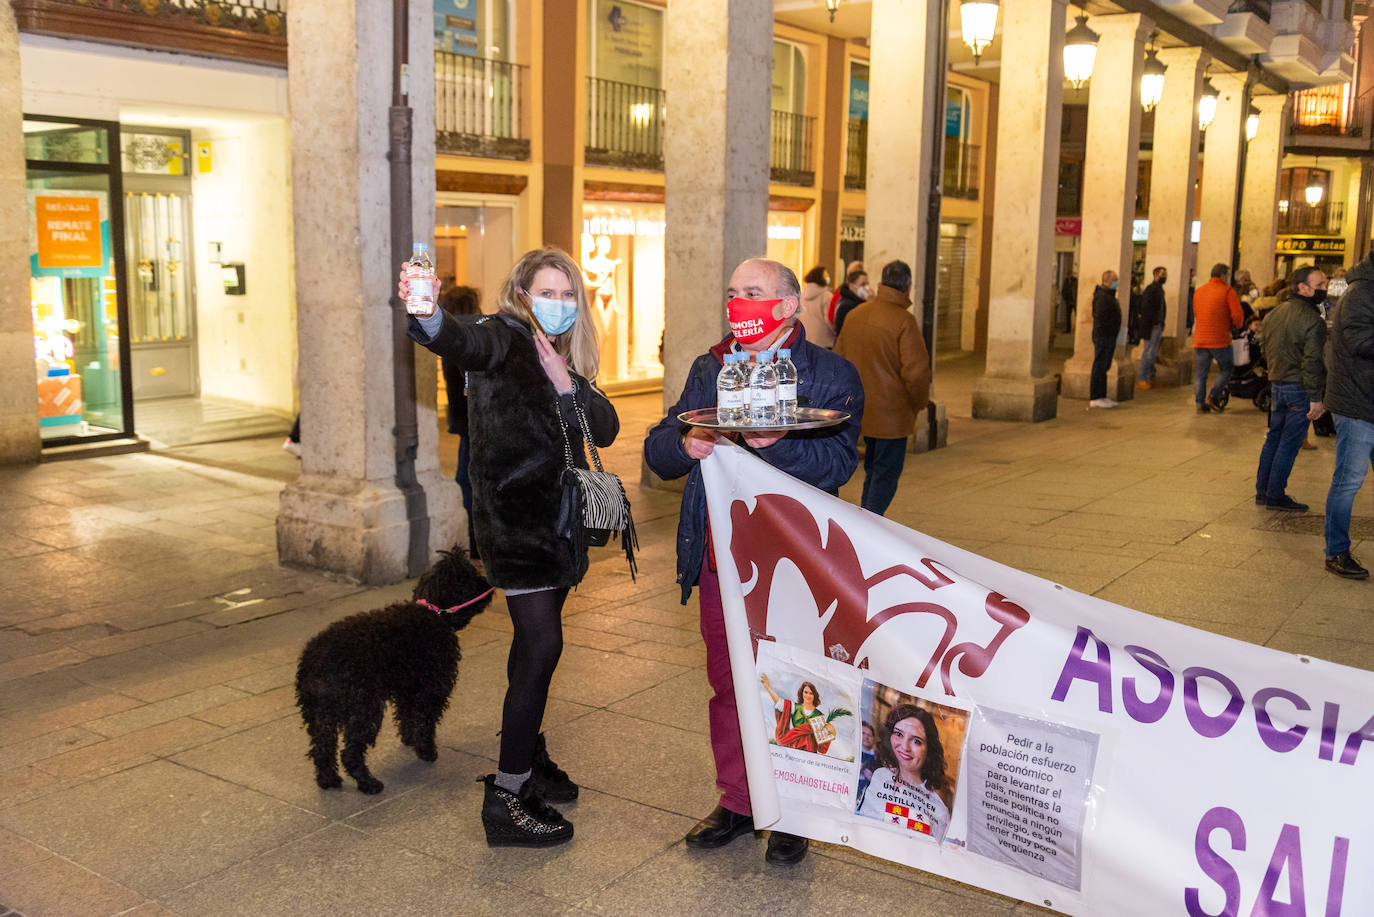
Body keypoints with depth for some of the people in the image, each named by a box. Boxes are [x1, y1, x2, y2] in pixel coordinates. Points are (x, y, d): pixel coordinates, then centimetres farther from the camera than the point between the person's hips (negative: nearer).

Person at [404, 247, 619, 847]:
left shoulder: (568, 359, 13)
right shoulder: (506, 337, -9)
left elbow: (606, 430, 3)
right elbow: (466, 344, -34)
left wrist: (566, 384, -13)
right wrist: (429, 317, -57)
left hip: (557, 516, 8)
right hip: (514, 518, -8)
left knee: (535, 642, 17)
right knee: (542, 645, -13)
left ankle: (527, 756, 32)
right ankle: (506, 799, -6)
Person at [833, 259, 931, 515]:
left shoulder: (855, 314, 5)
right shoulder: (904, 321, -17)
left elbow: (839, 359, 14)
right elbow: (916, 370, -19)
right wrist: (920, 403, -3)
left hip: (861, 407, 7)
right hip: (891, 412, -7)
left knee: (873, 467, 21)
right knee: (887, 472, 1)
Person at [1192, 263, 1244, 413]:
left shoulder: (1198, 291, 11)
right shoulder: (1227, 291, -6)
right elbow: (1237, 315, -11)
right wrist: (1235, 326, 9)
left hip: (1200, 339, 5)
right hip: (1220, 339, -5)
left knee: (1200, 373, 8)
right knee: (1226, 369, 12)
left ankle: (1200, 404, 6)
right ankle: (1213, 396, 2)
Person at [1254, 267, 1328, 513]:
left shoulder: (1274, 314, 10)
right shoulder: (1313, 321, -16)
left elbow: (1266, 350, 17)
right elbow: (1312, 362, -19)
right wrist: (1316, 398, -16)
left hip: (1276, 385, 8)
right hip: (1299, 389, -8)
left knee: (1273, 438, 16)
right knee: (1289, 443, -1)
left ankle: (1262, 490, 21)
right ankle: (1275, 495, 4)